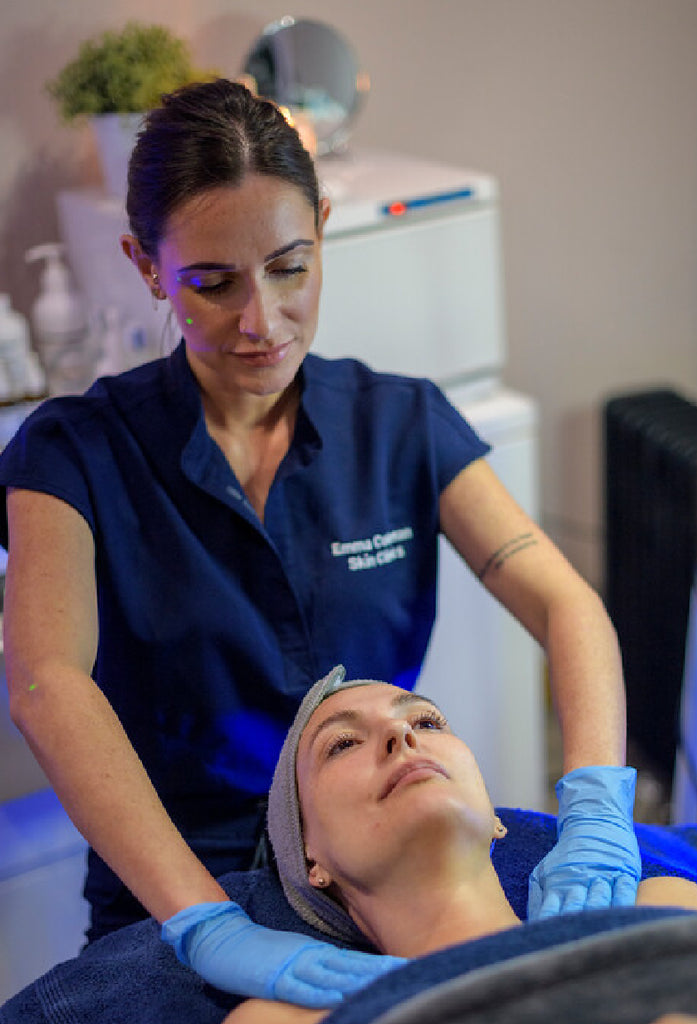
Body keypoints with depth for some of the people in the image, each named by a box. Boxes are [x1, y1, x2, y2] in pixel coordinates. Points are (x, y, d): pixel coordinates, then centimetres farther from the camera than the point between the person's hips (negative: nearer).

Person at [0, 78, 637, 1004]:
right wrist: (210, 926, -34)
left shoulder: (405, 426, 3)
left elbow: (565, 604, -7)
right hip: (172, 905, -2)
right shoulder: (79, 452, -7)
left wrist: (596, 807, -26)